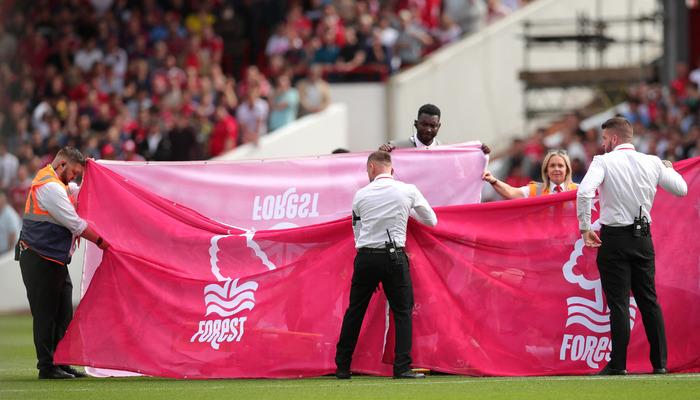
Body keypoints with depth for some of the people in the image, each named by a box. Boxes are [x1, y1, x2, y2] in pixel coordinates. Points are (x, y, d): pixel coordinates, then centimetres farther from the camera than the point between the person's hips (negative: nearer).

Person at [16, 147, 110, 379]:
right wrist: (101, 242, -14)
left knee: (63, 314, 10)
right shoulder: (50, 187, -17)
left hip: (55, 260, 10)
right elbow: (75, 224, -19)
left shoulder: (55, 184, 14)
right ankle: (47, 367, -1)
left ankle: (60, 363, 14)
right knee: (46, 314, -5)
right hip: (40, 261, -10)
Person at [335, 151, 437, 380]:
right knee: (402, 311, 5)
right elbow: (431, 220, 12)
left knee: (355, 311, 11)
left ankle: (342, 367, 14)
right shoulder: (408, 191, 0)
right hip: (394, 256, -2)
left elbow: (357, 230, 12)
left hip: (365, 257, 2)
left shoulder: (361, 195, 4)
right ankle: (402, 367, -6)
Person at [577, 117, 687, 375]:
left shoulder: (603, 162, -8)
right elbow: (681, 189, 10)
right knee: (648, 299, 12)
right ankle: (660, 362, 12)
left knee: (618, 302, -2)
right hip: (643, 237, 4)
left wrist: (585, 228, -13)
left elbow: (584, 192, -22)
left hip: (615, 238, -4)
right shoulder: (652, 163, 3)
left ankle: (618, 364, -4)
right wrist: (669, 169, 30)